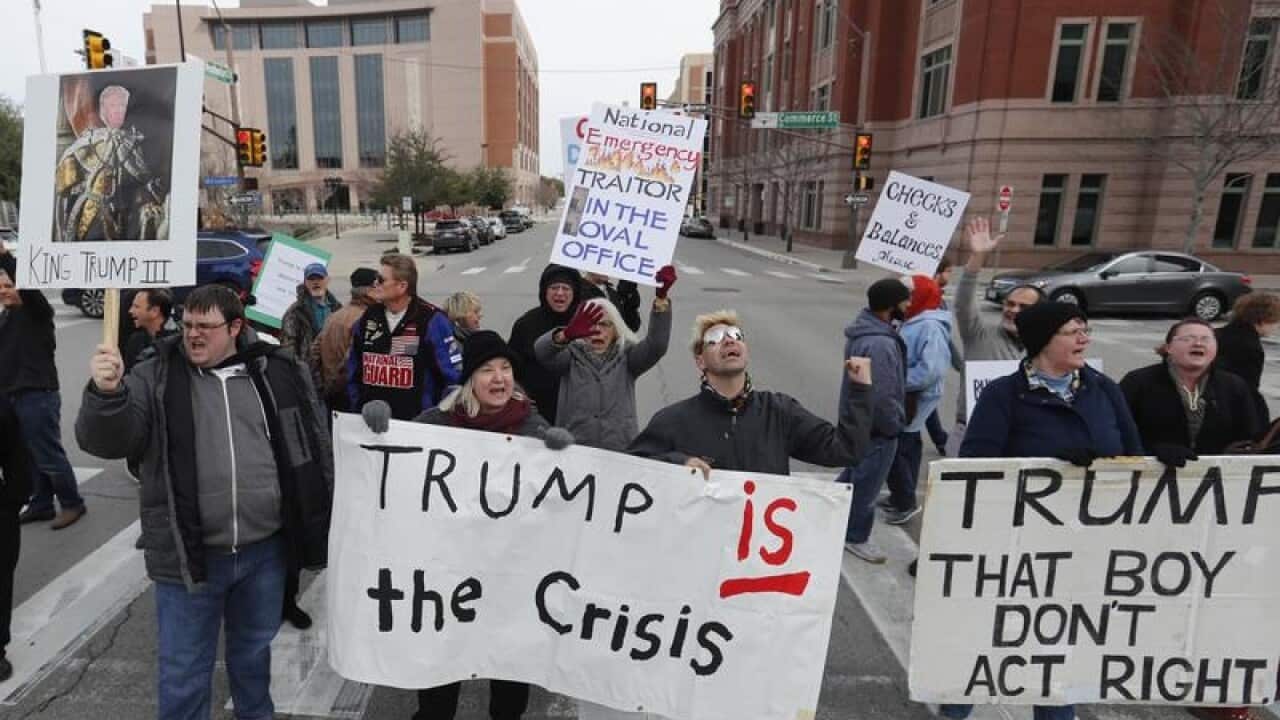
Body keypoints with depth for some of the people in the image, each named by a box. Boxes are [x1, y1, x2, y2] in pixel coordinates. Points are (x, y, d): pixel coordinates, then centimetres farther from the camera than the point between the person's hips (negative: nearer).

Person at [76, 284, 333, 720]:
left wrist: (322, 524, 7)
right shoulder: (155, 378, -2)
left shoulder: (279, 373, 1)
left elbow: (314, 448, 6)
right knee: (183, 671, 12)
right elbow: (107, 440, -11)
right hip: (189, 554, -1)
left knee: (254, 650, 22)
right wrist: (106, 393, -31)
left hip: (265, 550, 2)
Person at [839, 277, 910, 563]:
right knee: (866, 484, 9)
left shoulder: (863, 328, 1)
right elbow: (882, 397, -31)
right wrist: (895, 425, -14)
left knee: (854, 474, 26)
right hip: (876, 427, -10)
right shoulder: (881, 344, -31)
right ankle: (855, 537, 26)